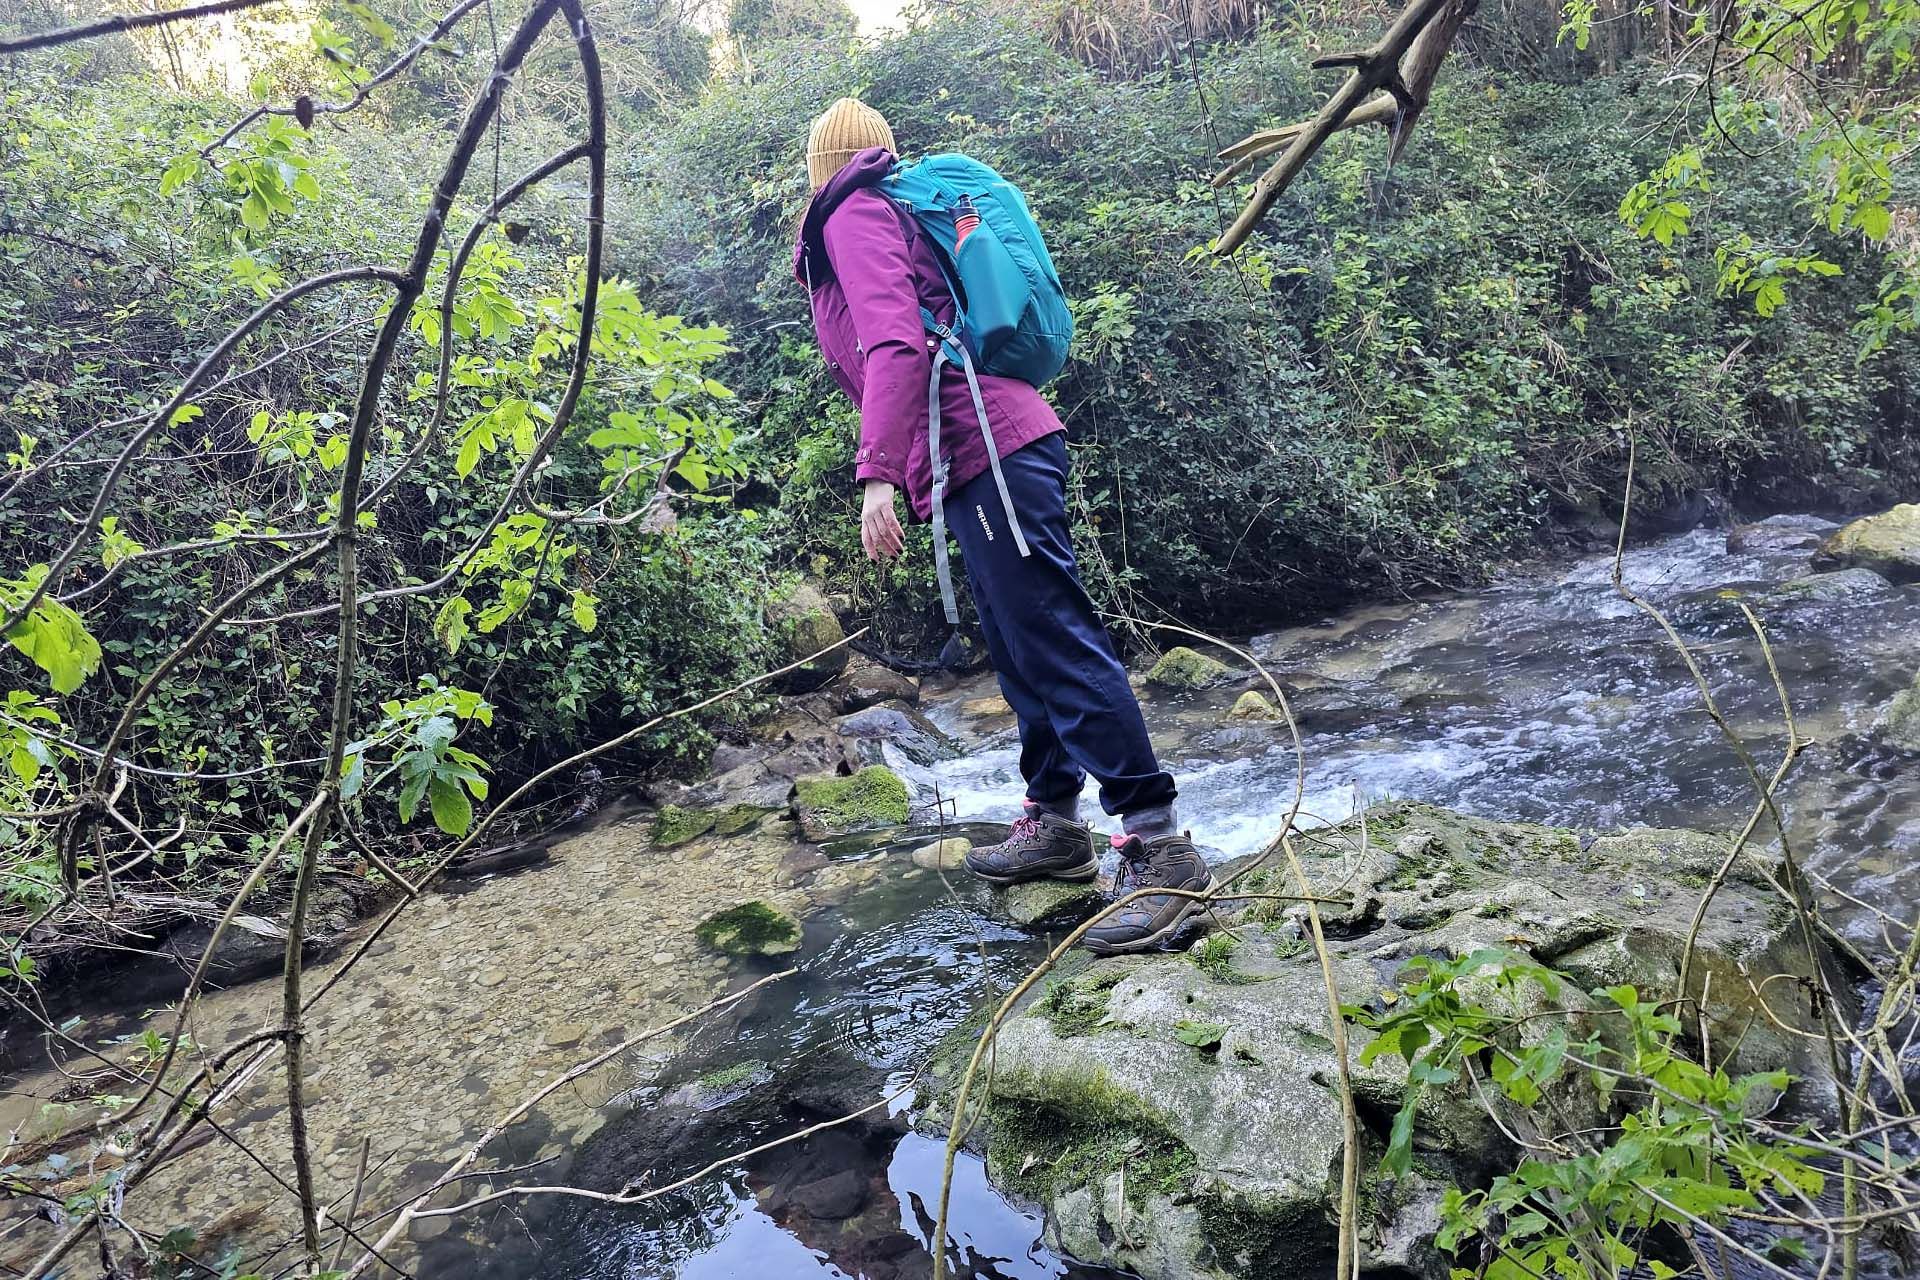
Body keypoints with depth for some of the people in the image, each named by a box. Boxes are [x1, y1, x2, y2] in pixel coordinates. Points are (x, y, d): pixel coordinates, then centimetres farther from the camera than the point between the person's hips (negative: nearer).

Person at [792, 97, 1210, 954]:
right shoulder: (888, 214, 27)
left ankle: (1159, 845, -14)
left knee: (1056, 642, -14)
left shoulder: (853, 216, -1)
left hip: (983, 452, -10)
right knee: (1022, 651, 13)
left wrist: (877, 475, -24)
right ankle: (1055, 822, 21)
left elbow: (895, 344, -18)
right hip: (993, 452, 10)